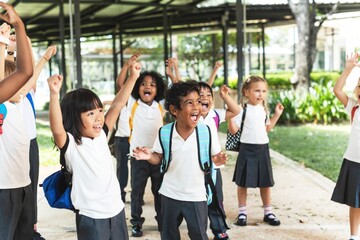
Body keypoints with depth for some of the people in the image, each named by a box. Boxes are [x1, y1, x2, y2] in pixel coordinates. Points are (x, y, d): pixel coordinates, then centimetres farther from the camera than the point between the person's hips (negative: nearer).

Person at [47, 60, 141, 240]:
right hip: (91, 217, -6)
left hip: (117, 210, 6)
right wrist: (54, 94, -46)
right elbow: (57, 129, -35)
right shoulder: (70, 144, -15)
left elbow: (117, 106, 3)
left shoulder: (101, 135, 3)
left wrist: (133, 77, -1)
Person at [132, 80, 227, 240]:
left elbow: (215, 156, -2)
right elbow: (159, 158, 1)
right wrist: (149, 156, -20)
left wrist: (218, 160, -24)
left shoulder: (207, 132, -15)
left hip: (196, 196, -1)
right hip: (170, 195, 2)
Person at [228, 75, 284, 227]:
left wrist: (277, 115, 14)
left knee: (265, 182, 11)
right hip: (247, 148, -5)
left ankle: (268, 212, 22)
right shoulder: (242, 109, -10)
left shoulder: (264, 109, 8)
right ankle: (242, 213, 16)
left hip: (263, 148, 5)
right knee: (243, 182, 5)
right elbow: (233, 130, -13)